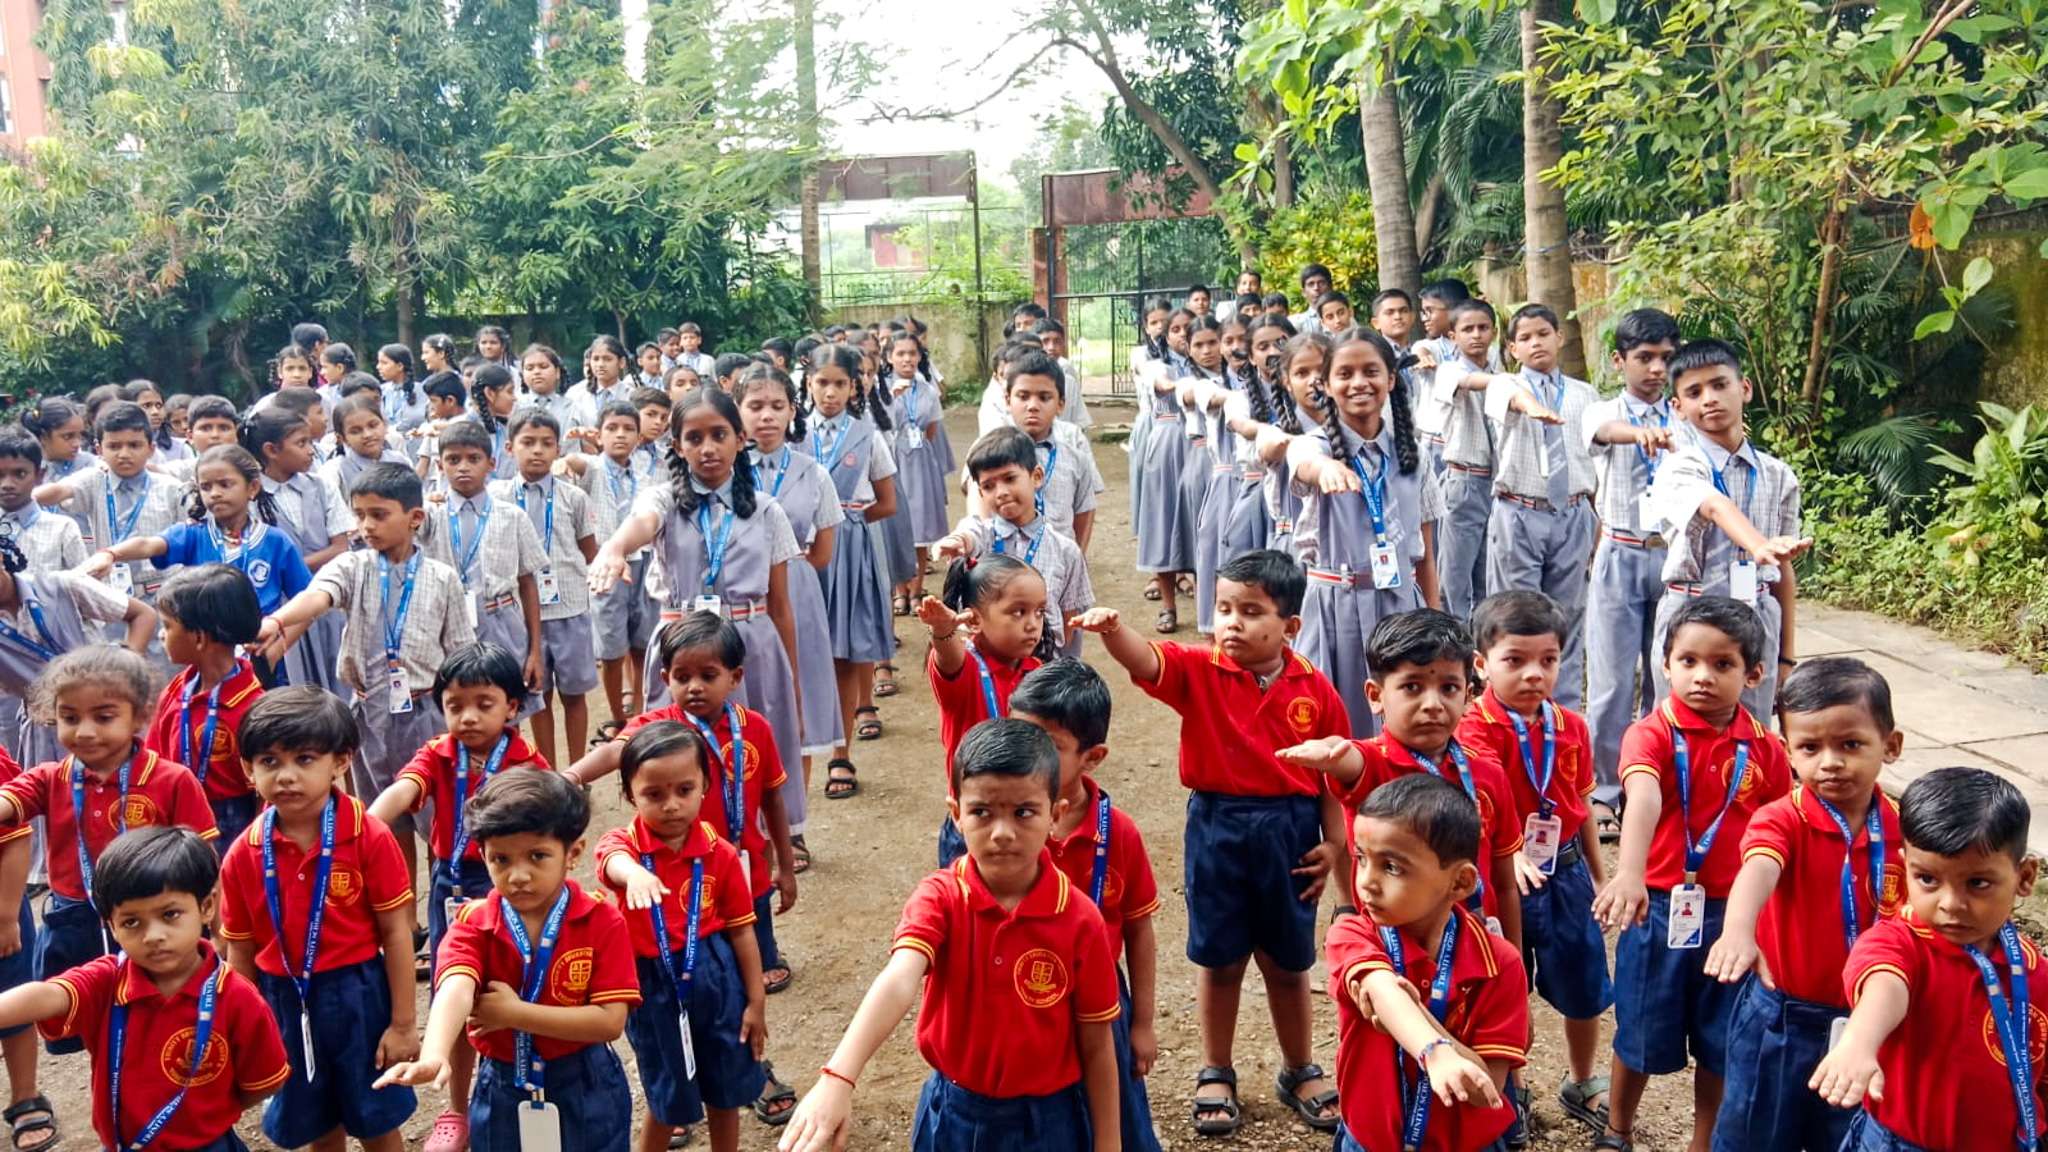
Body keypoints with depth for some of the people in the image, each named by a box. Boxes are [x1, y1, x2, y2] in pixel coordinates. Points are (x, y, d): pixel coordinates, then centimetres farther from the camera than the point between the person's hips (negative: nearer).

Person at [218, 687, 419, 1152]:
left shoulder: (368, 837, -15)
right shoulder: (243, 855, -7)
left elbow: (396, 931, -11)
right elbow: (240, 950, 2)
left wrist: (402, 1023, -9)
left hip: (357, 995, -3)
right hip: (284, 1000, 3)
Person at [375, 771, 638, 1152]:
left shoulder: (603, 921, -14)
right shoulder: (472, 924, -11)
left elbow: (610, 1021, -20)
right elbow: (455, 990, -31)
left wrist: (514, 1012, -22)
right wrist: (433, 1056, -50)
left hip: (587, 1092, -1)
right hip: (502, 1096, 1)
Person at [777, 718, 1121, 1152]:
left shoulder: (1080, 919, -16)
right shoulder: (940, 898, -17)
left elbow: (1096, 1045, -6)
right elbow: (898, 982, -35)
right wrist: (837, 1079, -51)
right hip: (954, 1113, 1)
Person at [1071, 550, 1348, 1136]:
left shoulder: (1315, 689, -6)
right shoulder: (1199, 671, -9)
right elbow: (1145, 662, -29)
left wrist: (1333, 842, -1)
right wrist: (1112, 629, -49)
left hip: (1290, 830, 1)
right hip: (1217, 826, 0)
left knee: (1288, 961, 17)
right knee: (1219, 957, 13)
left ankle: (1300, 1072, 37)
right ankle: (1215, 1073, 31)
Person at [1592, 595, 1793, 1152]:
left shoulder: (1765, 750, -3)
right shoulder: (1652, 734, -14)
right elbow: (1642, 799, -33)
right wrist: (1629, 873, -49)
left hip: (1732, 915, 2)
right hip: (1658, 908, -2)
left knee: (1719, 1042, 14)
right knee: (1643, 1032, 14)